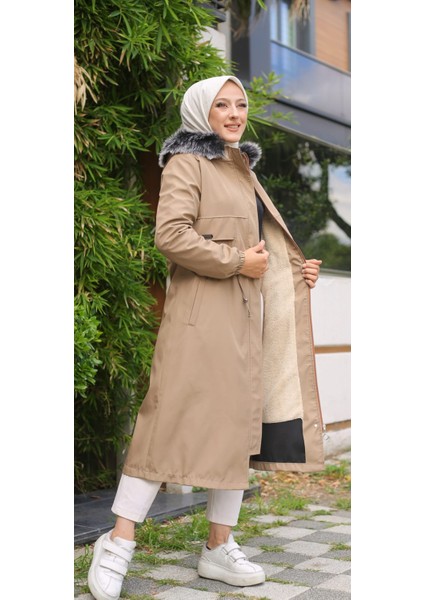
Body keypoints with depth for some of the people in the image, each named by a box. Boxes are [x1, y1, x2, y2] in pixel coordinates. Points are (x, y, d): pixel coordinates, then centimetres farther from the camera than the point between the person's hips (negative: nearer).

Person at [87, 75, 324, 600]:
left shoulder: (243, 170, 22)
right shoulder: (187, 163, -3)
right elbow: (170, 233, -17)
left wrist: (296, 270, 16)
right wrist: (235, 262, -16)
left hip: (245, 313, 9)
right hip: (201, 310, -8)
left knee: (238, 426, 7)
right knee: (177, 421, -10)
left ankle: (219, 548, 16)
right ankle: (118, 543, 0)